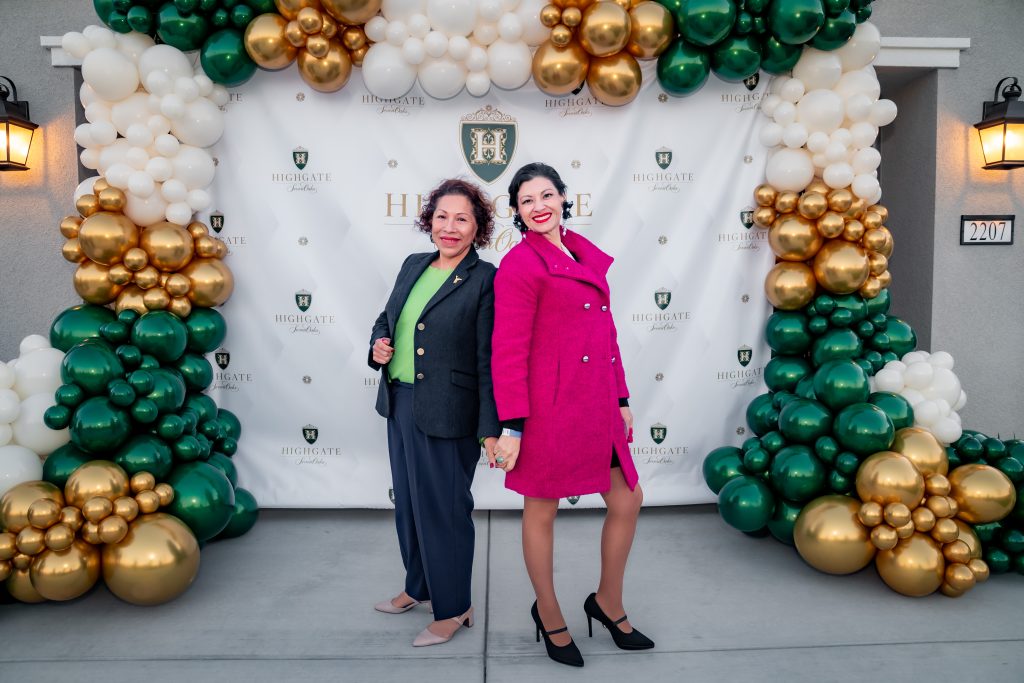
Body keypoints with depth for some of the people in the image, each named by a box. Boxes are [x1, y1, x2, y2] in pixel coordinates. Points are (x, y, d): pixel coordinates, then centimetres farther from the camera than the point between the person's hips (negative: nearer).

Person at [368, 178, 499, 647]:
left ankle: (453, 609, 25)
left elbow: (489, 360, -14)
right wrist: (378, 346, -1)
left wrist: (490, 428, -15)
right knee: (408, 502, 20)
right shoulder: (413, 266, 9)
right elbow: (386, 319, 22)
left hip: (447, 414, -7)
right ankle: (419, 587, 41)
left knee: (443, 509, 5)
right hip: (400, 404, 7)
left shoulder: (485, 279, -12)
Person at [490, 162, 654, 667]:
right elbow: (508, 352, -13)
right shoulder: (520, 264, -10)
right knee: (541, 511, 9)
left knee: (627, 502, 13)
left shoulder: (587, 256, 14)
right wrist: (511, 427, -16)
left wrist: (621, 399, 17)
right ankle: (549, 614, 31)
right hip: (550, 406, -8)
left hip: (597, 406, 8)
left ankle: (608, 602, 35)